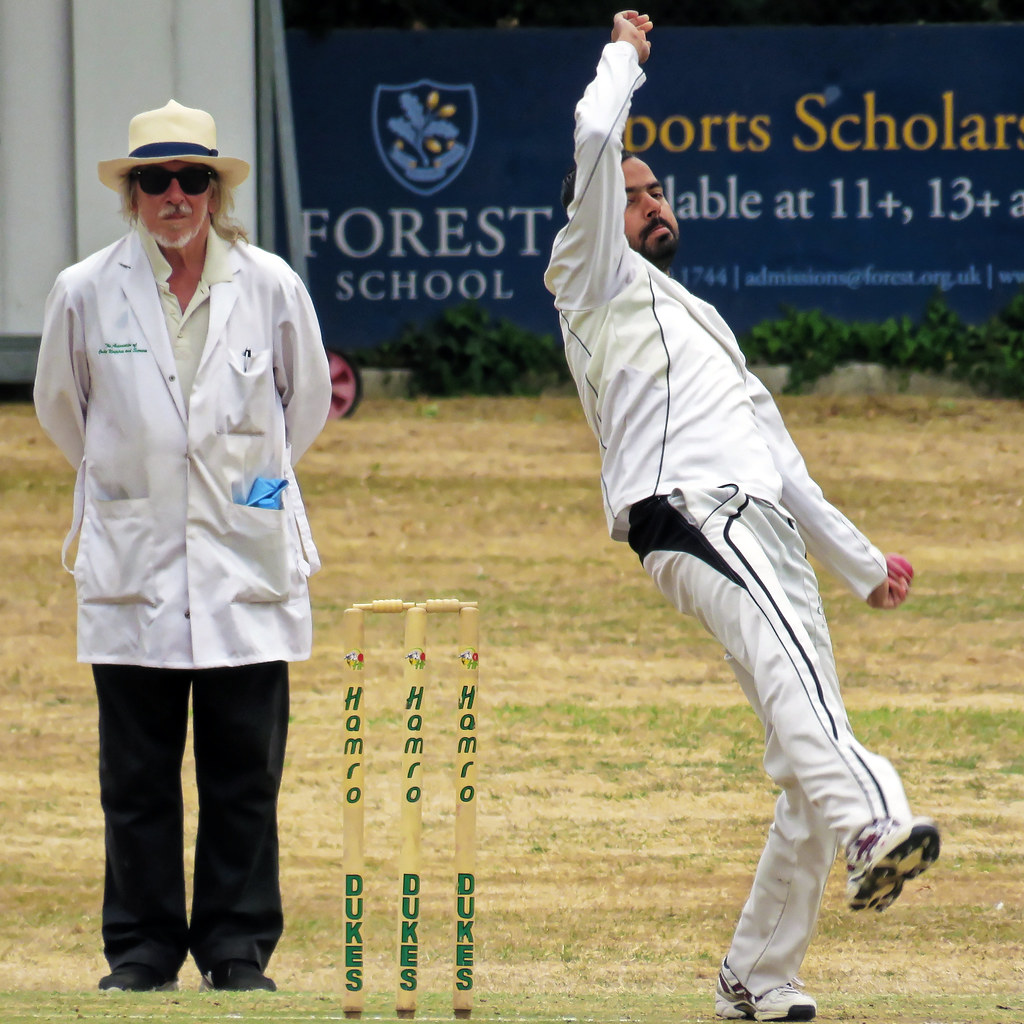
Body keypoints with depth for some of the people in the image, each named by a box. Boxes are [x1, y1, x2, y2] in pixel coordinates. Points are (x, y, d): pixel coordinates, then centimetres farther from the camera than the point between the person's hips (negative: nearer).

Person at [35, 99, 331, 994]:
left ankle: (239, 949, 10)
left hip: (247, 566, 0)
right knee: (137, 776, 2)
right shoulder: (87, 293, -1)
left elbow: (306, 402, 16)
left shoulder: (271, 287, 0)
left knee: (245, 773, 1)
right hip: (133, 567, 0)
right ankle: (143, 948, 11)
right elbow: (61, 407, 16)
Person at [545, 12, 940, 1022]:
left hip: (767, 533, 8)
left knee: (807, 774, -2)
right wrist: (625, 55, 19)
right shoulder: (597, 283, 16)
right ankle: (871, 829, -61)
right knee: (785, 652, -37)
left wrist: (860, 561, 31)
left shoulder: (699, 321, 37)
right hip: (689, 514, -8)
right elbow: (594, 141, 1)